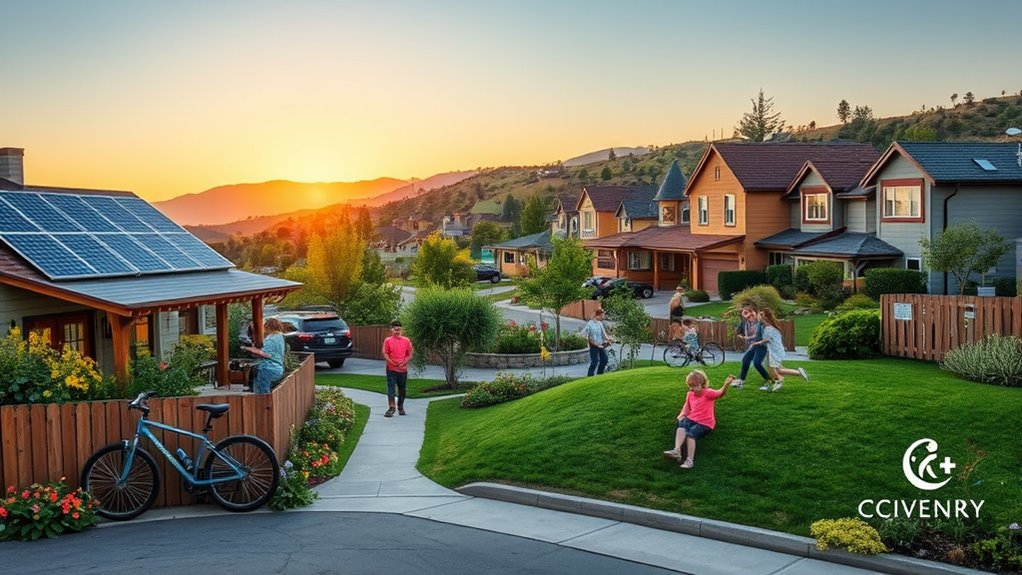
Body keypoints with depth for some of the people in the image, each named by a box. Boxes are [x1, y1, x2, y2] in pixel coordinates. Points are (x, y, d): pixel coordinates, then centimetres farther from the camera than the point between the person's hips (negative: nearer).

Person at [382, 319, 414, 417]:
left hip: (403, 369, 2)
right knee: (391, 387, -8)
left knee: (402, 389, 11)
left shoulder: (406, 341, 3)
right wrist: (392, 362, -16)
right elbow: (385, 354, -3)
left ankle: (401, 407, 26)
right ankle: (391, 407, -6)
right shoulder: (388, 341, -1)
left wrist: (404, 362, -11)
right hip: (391, 369, -2)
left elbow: (410, 355, 4)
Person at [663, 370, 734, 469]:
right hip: (692, 419, 5)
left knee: (691, 433, -31)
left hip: (705, 423, -4)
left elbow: (720, 393, -23)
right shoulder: (690, 394, 12)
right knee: (682, 425, -29)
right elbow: (687, 409, 21)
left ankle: (690, 460, -35)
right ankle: (677, 450, -44)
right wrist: (682, 416, 0)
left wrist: (726, 384, -43)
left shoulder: (708, 393, -6)